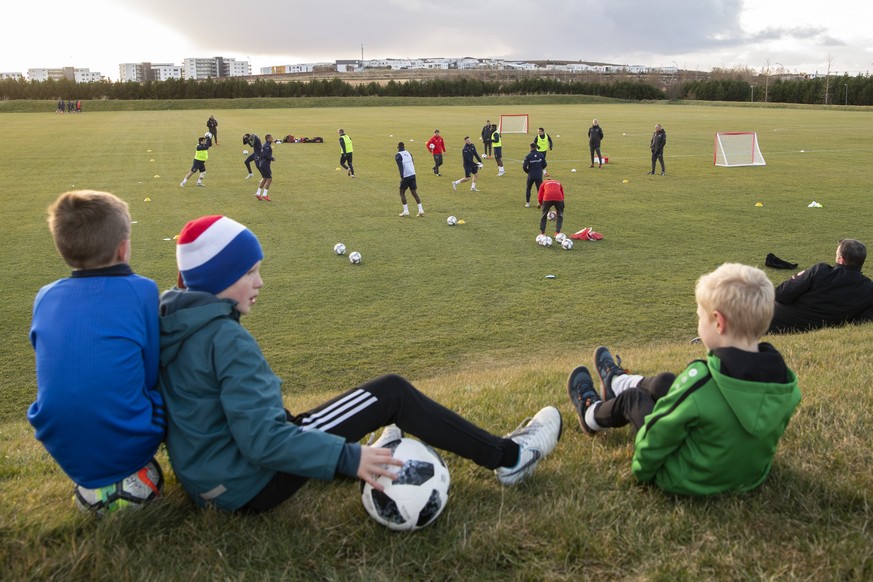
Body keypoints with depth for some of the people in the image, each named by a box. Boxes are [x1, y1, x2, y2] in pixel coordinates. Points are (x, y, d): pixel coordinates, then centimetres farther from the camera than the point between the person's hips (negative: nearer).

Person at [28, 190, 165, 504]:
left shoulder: (45, 297, 2)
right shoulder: (142, 290, -12)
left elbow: (59, 371, 13)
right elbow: (153, 372, -4)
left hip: (63, 450, 5)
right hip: (128, 446, -4)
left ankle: (95, 480, 15)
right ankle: (130, 475, 8)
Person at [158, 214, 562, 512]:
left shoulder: (174, 322, 4)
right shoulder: (226, 338, -25)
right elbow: (261, 440, -29)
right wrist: (349, 459, -28)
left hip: (208, 477, 10)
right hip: (248, 484, -10)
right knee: (393, 393, -9)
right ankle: (508, 458, 3)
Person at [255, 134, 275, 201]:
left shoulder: (264, 145, 16)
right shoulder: (267, 146, -14)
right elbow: (266, 155, -23)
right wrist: (272, 158, -12)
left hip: (261, 164, 10)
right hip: (265, 165, -10)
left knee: (264, 179, 15)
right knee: (269, 179, -7)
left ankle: (258, 193, 16)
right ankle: (265, 194, -6)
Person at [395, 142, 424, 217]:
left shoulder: (398, 155, -4)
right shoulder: (408, 153, 16)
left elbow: (400, 166, -16)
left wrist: (401, 177, -18)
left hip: (406, 176, -5)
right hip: (413, 174, 5)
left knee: (402, 192, 9)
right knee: (414, 192, 10)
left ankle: (406, 211, 2)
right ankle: (421, 209, 1)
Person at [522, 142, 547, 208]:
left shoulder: (528, 156, -9)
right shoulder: (541, 155, 1)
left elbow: (524, 166, -10)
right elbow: (544, 165, 6)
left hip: (531, 176, -1)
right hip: (539, 176, 1)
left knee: (528, 189, 17)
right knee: (540, 189, 5)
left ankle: (527, 203, 15)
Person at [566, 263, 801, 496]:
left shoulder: (700, 380, -35)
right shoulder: (784, 382, -17)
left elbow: (658, 436, -21)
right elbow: (772, 433, 3)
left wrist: (641, 469, -2)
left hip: (688, 483, -6)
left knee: (632, 398, 15)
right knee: (664, 382, 19)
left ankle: (592, 415, 49)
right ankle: (617, 383, 52)